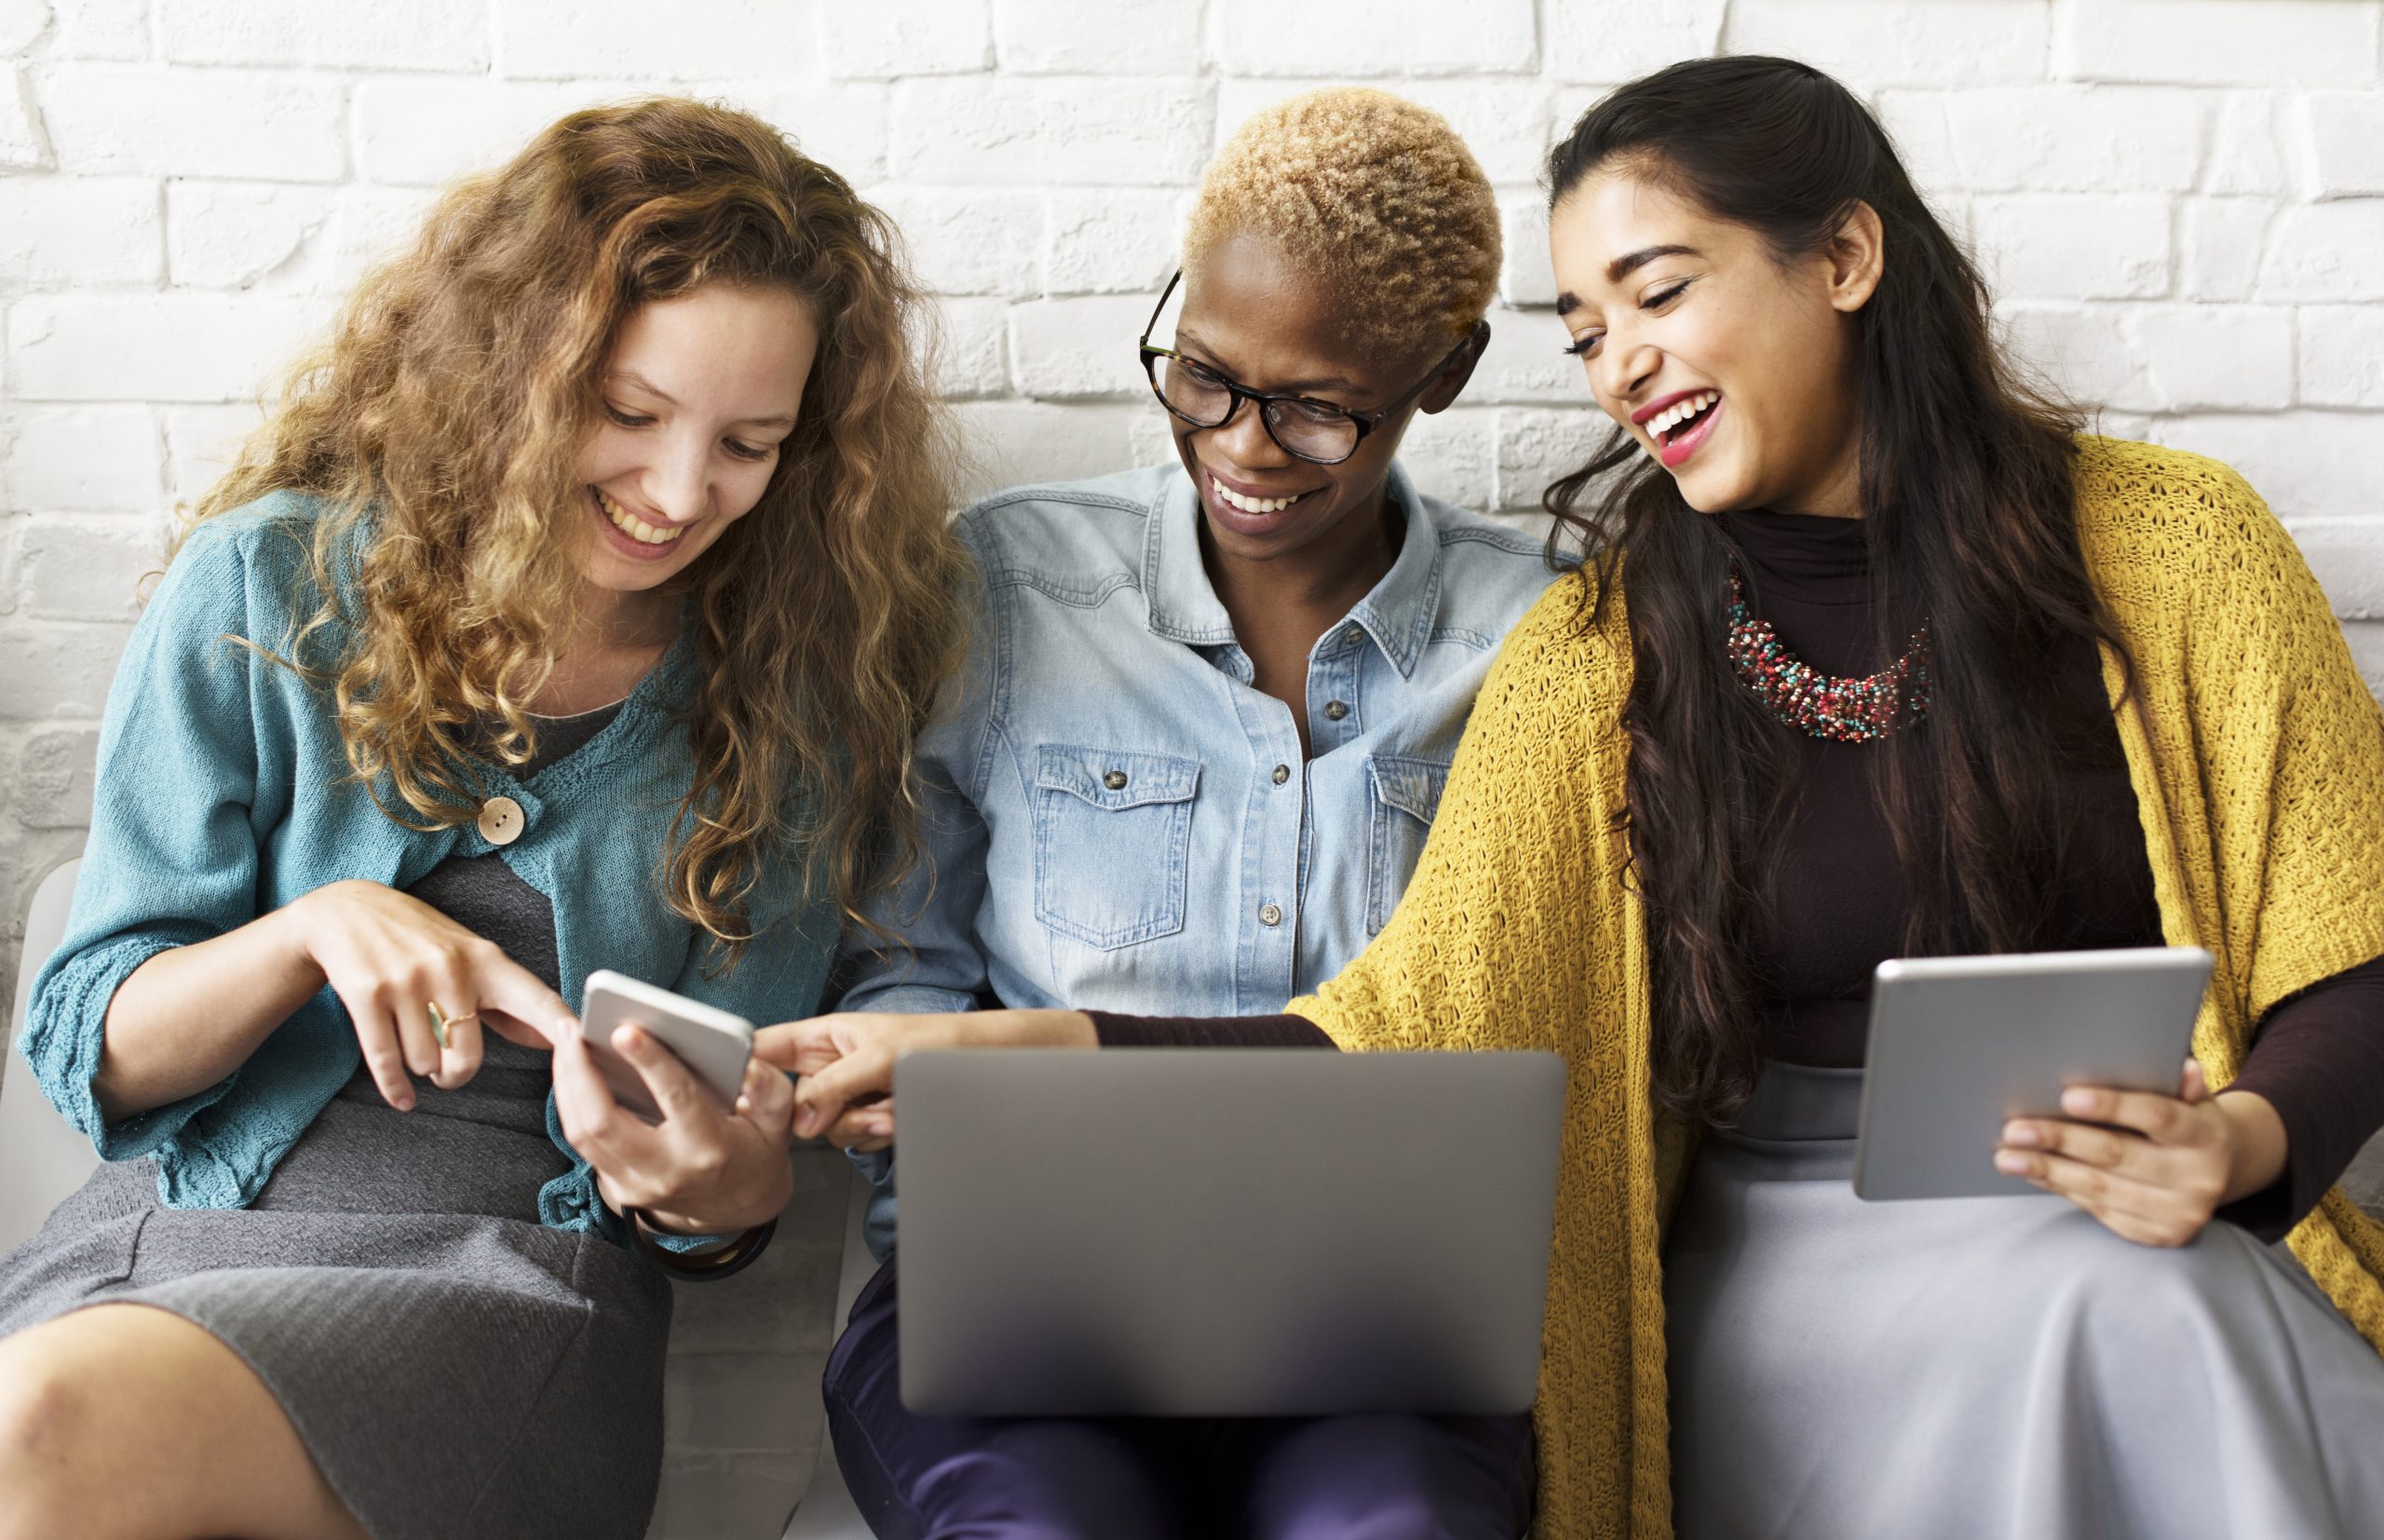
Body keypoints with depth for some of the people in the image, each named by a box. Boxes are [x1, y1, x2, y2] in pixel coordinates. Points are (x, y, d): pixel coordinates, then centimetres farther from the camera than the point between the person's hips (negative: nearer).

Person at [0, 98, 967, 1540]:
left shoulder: (793, 709, 5)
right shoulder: (275, 585, 4)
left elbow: (733, 1173, 8)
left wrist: (718, 1192, -16)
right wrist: (317, 930, -14)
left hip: (517, 1277, -1)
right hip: (176, 1220, 2)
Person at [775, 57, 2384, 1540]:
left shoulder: (2171, 542, 1)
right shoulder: (1593, 662, 3)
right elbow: (1398, 1040, -3)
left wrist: (2240, 1143, -19)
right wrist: (1013, 1051, -15)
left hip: (2163, 1234, 1)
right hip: (1792, 1260, 0)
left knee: (2145, 1317, -33)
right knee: (2092, 1312, -31)